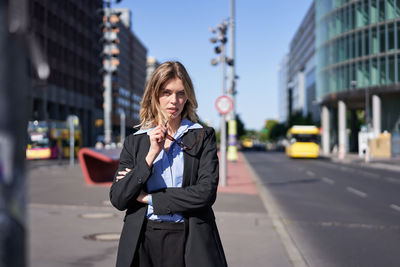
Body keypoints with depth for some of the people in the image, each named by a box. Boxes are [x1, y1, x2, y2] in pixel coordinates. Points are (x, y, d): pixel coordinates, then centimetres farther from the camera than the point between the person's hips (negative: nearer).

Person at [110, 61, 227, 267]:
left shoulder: (203, 136, 1)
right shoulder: (134, 142, 6)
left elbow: (206, 192, -11)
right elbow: (117, 200, -3)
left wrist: (148, 198, -7)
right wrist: (151, 155, -11)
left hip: (189, 242, -1)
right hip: (143, 243, 2)